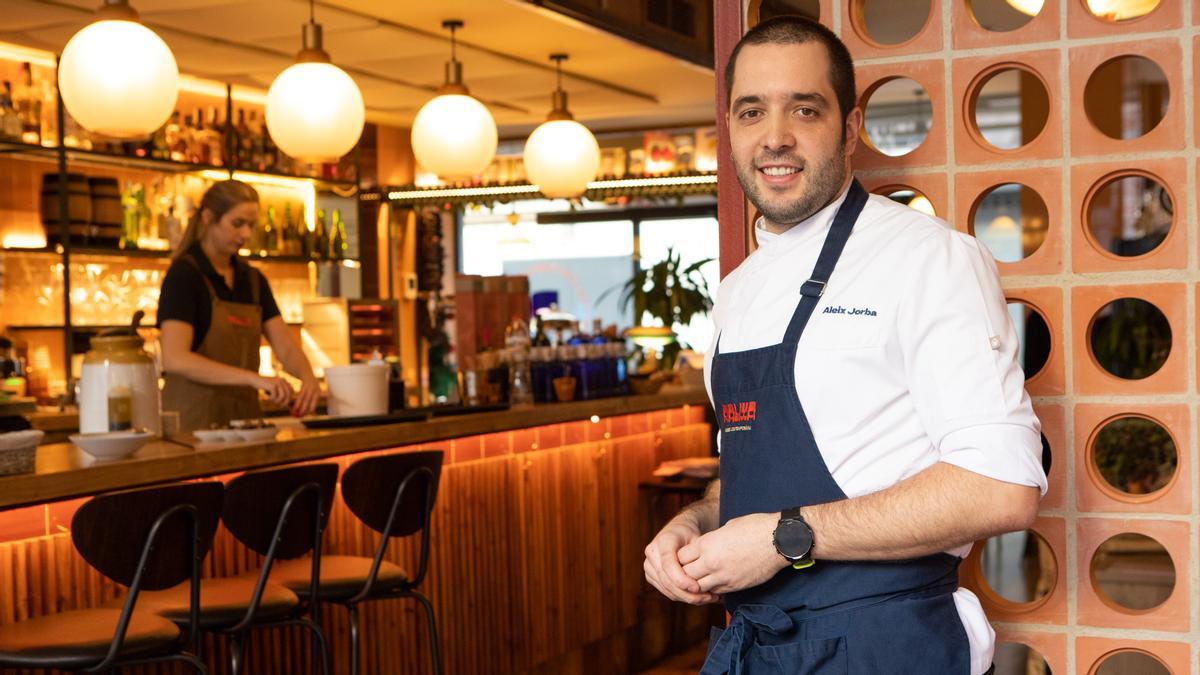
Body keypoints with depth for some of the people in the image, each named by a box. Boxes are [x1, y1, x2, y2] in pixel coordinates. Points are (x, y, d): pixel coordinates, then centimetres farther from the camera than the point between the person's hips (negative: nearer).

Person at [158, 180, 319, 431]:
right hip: (195, 418, -6)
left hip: (245, 414, 6)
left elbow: (285, 347, 4)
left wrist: (307, 376, -18)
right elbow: (175, 358, -23)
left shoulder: (253, 280, 10)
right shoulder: (183, 275, -11)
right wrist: (254, 378, -30)